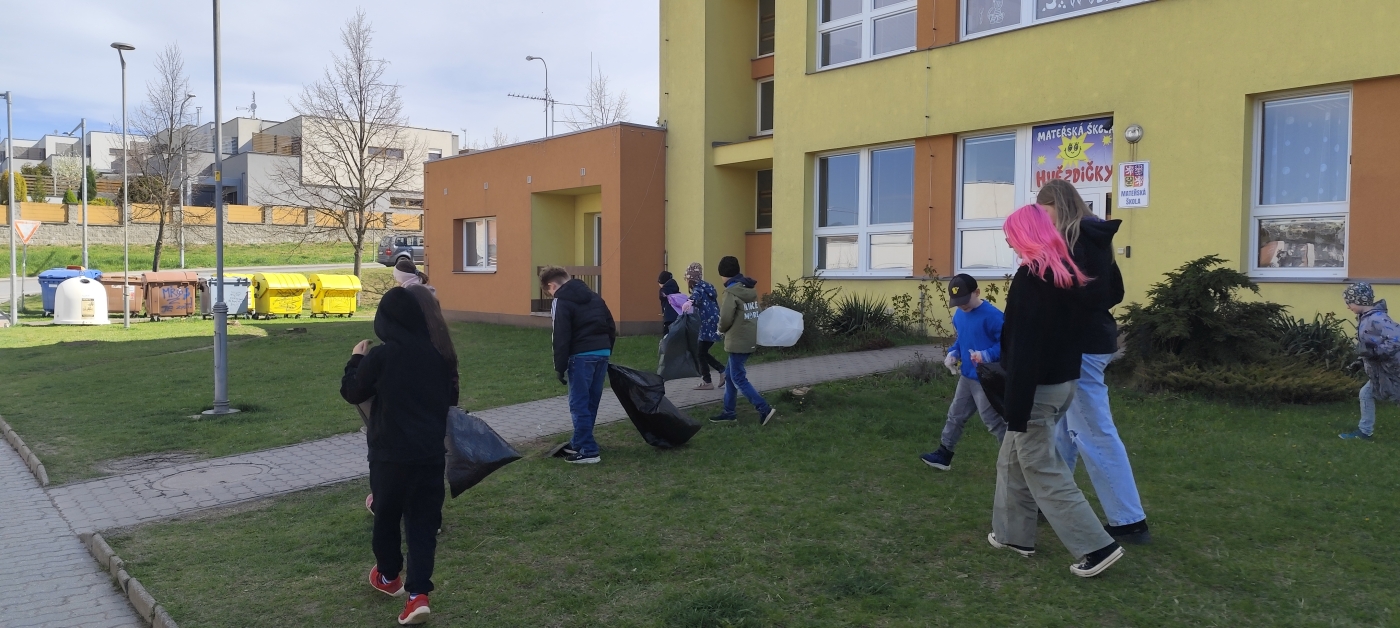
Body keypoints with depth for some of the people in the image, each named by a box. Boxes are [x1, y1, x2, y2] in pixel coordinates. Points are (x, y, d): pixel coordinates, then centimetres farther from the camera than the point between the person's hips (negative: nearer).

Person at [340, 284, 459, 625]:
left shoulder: (382, 356, -13)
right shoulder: (442, 355, 0)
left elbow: (352, 392, 1)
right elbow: (451, 399, 14)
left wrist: (357, 359, 14)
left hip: (391, 453, -3)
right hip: (431, 453, 3)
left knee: (387, 515, 18)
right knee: (423, 521, 7)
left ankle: (389, 577, 37)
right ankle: (418, 593, -2)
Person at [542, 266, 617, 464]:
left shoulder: (561, 301, -4)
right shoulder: (593, 295, 19)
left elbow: (561, 337, -10)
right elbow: (611, 327, 19)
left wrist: (559, 367, -6)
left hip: (582, 356, -8)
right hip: (602, 353, 8)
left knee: (579, 404, -1)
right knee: (591, 402, 15)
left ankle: (588, 451, -2)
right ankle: (580, 443, 28)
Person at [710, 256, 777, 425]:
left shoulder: (732, 292, -16)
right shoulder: (750, 290, 10)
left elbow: (726, 319, -19)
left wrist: (721, 329, 3)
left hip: (738, 342, -9)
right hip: (750, 340, 9)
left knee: (738, 379, -2)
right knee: (730, 375, 16)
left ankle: (764, 409, -7)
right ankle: (729, 412, 21)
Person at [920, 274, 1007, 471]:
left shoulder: (992, 315, -20)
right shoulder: (959, 315, 6)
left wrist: (987, 355, -32)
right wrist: (953, 353, 3)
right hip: (966, 376, 9)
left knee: (993, 420, -4)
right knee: (956, 415, 16)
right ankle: (944, 455, 28)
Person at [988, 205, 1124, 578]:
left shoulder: (1030, 276, -18)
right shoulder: (1068, 273, 8)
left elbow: (1024, 347, -23)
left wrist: (1016, 406, -21)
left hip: (1037, 388, -9)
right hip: (1064, 382, 9)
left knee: (1041, 468, 0)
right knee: (1013, 460, 19)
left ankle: (1096, 547, 1)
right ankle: (1014, 534, 26)